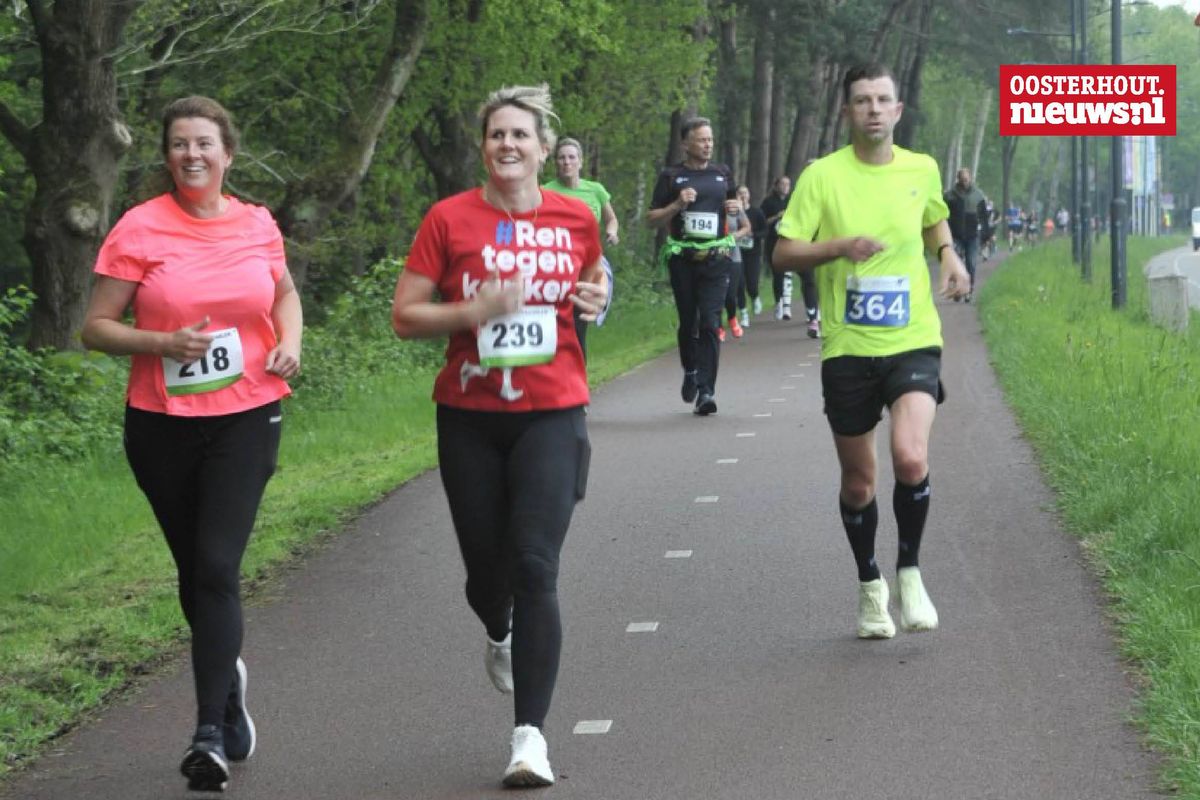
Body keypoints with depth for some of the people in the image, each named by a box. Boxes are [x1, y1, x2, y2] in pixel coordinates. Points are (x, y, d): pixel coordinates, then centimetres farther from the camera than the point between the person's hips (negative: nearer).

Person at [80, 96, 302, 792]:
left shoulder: (258, 225, 3)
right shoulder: (140, 228, -5)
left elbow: (285, 292, 23)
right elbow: (96, 327, -3)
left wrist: (290, 342, 3)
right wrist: (164, 342, -19)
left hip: (246, 418, 0)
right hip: (162, 422, 1)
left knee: (217, 567, -12)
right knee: (195, 569, 13)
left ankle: (211, 733, -11)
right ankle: (228, 671, 42)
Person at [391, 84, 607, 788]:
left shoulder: (575, 218, 2)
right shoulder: (450, 218, -4)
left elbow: (594, 275, 23)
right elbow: (404, 316, -3)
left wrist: (597, 297, 0)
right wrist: (472, 312, -19)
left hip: (552, 415, 0)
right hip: (470, 418, 1)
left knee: (535, 567, -12)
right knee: (486, 568, 10)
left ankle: (531, 732, -9)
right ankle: (499, 635, 49)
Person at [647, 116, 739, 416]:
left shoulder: (722, 174, 13)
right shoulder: (671, 176, 4)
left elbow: (733, 203, 28)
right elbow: (652, 218, 4)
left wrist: (735, 208, 5)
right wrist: (677, 205, -12)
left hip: (716, 257, 1)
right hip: (682, 258, -1)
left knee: (710, 323, -10)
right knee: (688, 322, 8)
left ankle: (706, 391, -13)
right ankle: (690, 371, 34)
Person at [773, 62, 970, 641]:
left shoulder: (922, 170, 3)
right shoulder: (822, 176, -5)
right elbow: (783, 253, -5)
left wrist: (948, 256, 5)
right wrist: (840, 246, -21)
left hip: (913, 341, 0)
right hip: (847, 349, 0)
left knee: (911, 459, -22)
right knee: (858, 481, 8)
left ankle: (909, 572, 2)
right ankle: (869, 586, 32)